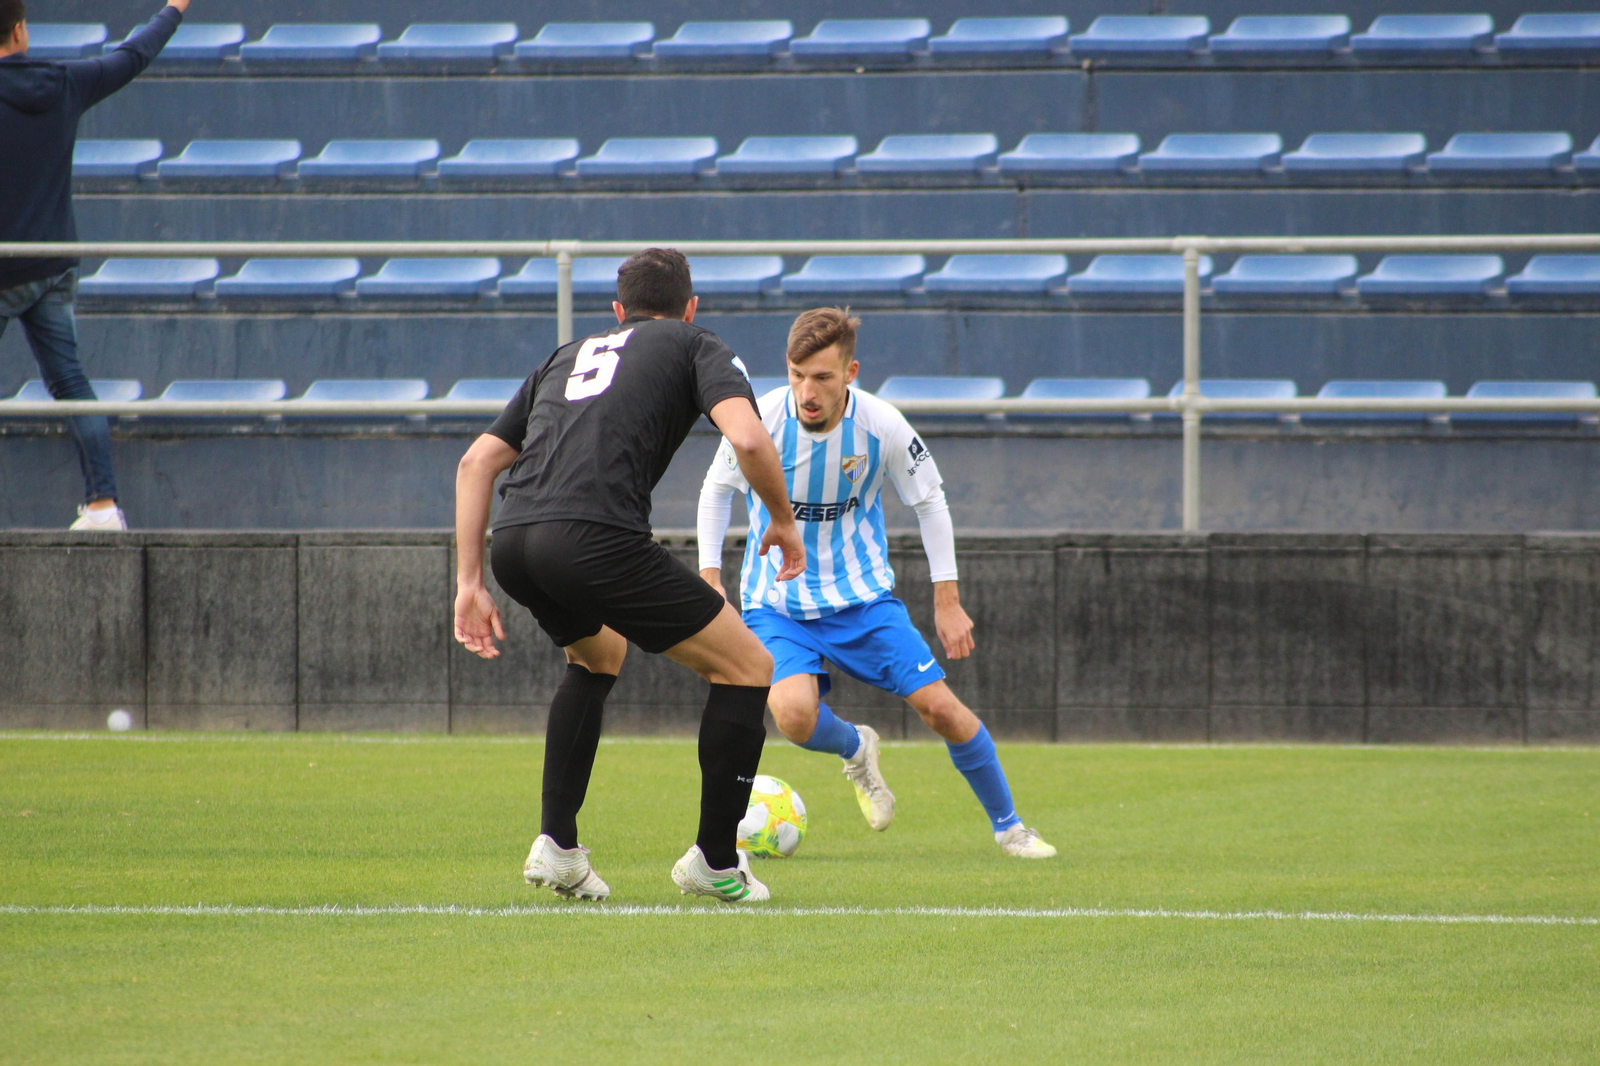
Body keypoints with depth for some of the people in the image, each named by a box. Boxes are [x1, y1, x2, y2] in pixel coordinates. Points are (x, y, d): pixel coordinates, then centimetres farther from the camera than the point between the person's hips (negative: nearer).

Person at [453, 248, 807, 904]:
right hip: (596, 535, -6)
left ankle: (556, 844, 27)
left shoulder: (568, 357, 32)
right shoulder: (696, 347, 17)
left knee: (599, 654, 36)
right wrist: (784, 523, 14)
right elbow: (747, 439, -3)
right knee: (747, 666, 10)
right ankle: (715, 862, 10)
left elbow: (477, 461, 26)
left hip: (511, 541, 6)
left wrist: (469, 583, 24)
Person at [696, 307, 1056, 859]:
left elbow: (930, 501, 2)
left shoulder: (882, 426, -15)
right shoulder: (761, 421, -18)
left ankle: (1008, 826, 14)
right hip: (776, 601, -1)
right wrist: (709, 577, -3)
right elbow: (717, 489, 3)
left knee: (941, 707, -8)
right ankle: (855, 748, 9)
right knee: (795, 714, -28)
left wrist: (947, 601, 2)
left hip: (863, 596, 1)